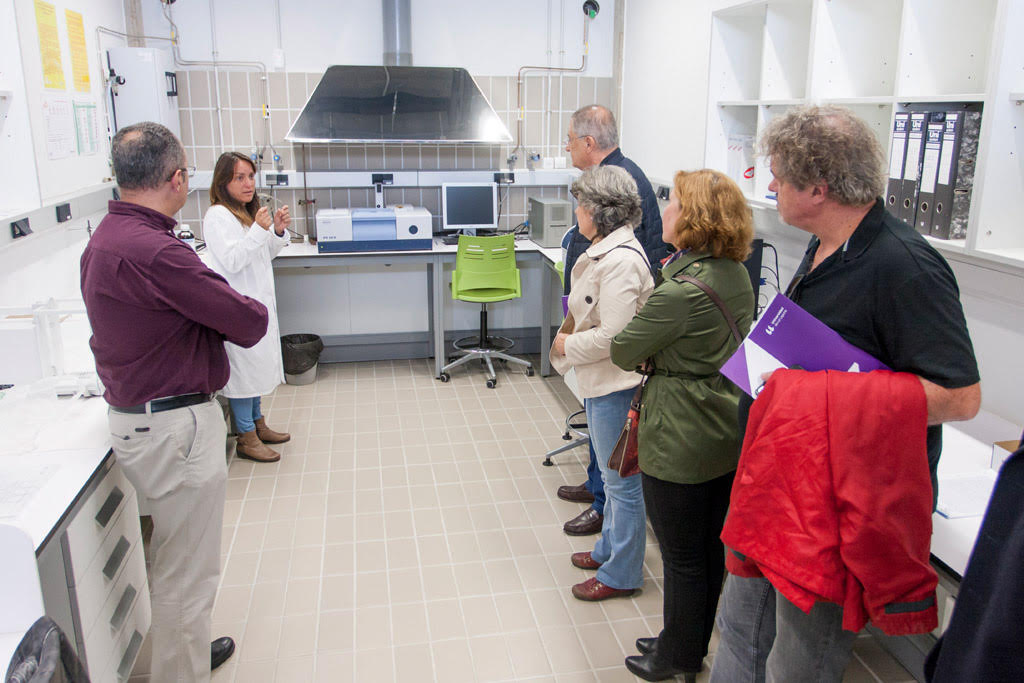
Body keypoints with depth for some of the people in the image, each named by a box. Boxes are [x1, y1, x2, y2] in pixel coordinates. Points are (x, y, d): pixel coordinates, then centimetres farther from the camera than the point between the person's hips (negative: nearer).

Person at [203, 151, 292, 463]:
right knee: (242, 367, -2)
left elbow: (266, 253, 19)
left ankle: (258, 424, 32)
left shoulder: (247, 212, 13)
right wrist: (258, 230, -28)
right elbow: (231, 261, -21)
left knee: (257, 363, 18)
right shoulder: (217, 216, -14)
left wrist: (278, 231, 1)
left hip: (258, 300, 9)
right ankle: (246, 438, 9)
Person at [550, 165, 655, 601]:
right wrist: (569, 338, 6)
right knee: (613, 477, 24)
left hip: (616, 386, -10)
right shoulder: (605, 250, 9)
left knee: (622, 482, 5)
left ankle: (621, 573, 22)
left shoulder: (621, 262, -24)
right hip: (600, 382, 11)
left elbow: (610, 336, -25)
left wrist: (568, 344, -12)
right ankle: (609, 549, 42)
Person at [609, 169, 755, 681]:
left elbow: (623, 351, -14)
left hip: (680, 443, -9)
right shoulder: (736, 275, 3)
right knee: (711, 549, 21)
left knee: (682, 558, 10)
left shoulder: (682, 289, -25)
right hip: (728, 433, 9)